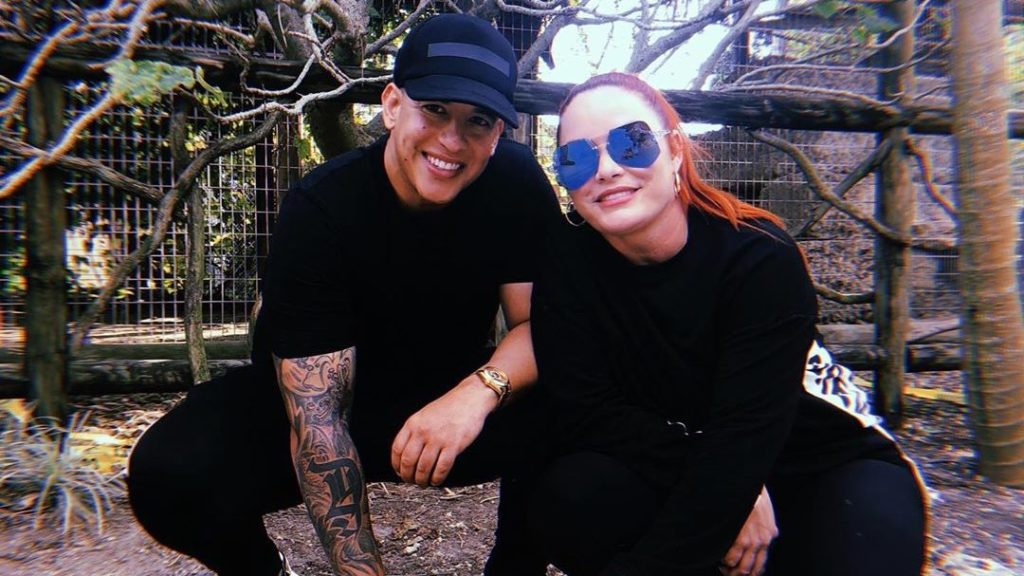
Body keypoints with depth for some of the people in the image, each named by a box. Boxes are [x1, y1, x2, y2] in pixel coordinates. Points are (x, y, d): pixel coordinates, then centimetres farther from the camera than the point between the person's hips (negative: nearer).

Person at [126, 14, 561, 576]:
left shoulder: (516, 182, -15)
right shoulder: (320, 210, -24)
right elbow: (315, 412, -27)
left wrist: (480, 390, -35)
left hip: (450, 397, 2)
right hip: (331, 404, -1)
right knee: (169, 475, -26)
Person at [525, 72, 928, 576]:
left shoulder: (760, 257, -23)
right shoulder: (568, 264, -13)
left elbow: (745, 440, -28)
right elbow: (588, 413, -17)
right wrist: (728, 493, -23)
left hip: (815, 463, -2)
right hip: (673, 478, 3)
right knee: (568, 499, -25)